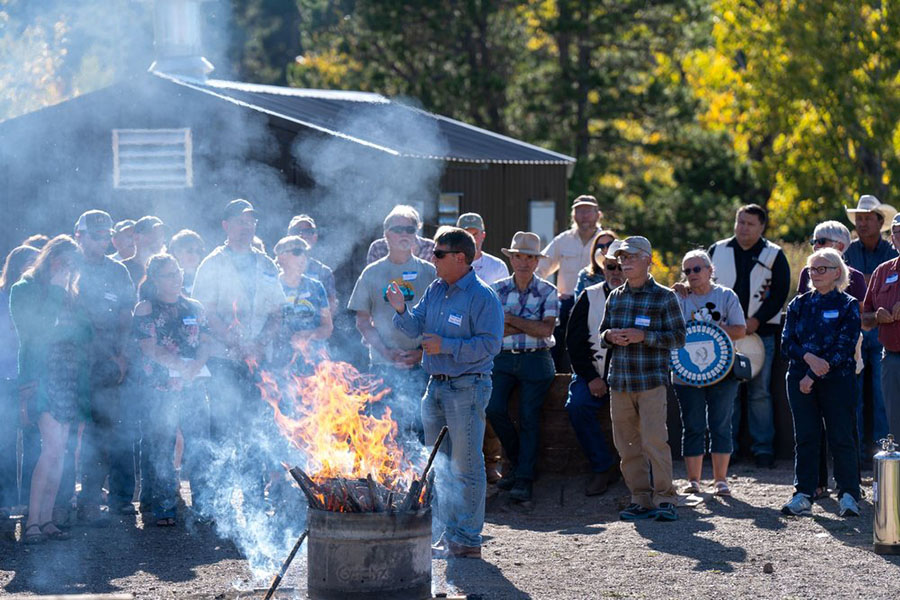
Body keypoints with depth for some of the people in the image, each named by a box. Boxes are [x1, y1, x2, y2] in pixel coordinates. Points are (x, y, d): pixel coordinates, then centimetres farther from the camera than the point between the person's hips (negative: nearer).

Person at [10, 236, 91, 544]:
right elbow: (32, 331, -9)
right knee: (53, 446, -17)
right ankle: (33, 521, -16)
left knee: (57, 451, 2)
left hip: (68, 379, 7)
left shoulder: (67, 294, 20)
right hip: (42, 376, -7)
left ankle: (46, 519, 4)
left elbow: (84, 333, 14)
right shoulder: (26, 289, 1)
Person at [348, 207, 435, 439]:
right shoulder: (372, 273, 7)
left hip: (421, 364, -1)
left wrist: (423, 351, -8)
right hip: (383, 367, 1)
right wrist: (385, 351, -6)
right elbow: (362, 320, 7)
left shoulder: (428, 272, 6)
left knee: (421, 425, -6)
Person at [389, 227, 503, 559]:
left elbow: (490, 344, -18)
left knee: (465, 466, -4)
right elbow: (416, 326, 14)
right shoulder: (436, 289, 12)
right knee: (438, 465, 13)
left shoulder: (482, 297, -12)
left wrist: (446, 346, -19)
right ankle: (448, 532, 23)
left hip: (467, 388, -8)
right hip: (436, 385, 8)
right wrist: (402, 310, -6)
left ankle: (467, 539, 2)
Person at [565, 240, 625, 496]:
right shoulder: (589, 297, 6)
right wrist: (590, 377, -8)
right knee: (577, 405, -26)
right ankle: (603, 467, -12)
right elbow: (574, 340, 3)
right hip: (594, 373, 1)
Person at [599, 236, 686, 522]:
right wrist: (610, 336, -3)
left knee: (654, 440, -12)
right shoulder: (615, 297, 14)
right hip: (619, 380, 5)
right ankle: (641, 499, 11)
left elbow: (678, 337, -4)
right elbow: (602, 333, 21)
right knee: (627, 443, 5)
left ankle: (664, 499, -5)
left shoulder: (664, 297, -1)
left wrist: (643, 336, -16)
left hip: (651, 380, -5)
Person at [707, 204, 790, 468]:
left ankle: (763, 448, 7)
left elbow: (779, 293, -1)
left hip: (761, 332, -2)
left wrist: (756, 320, -11)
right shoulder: (717, 251, 11)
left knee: (760, 392, 1)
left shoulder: (774, 255, 4)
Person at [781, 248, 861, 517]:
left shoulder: (848, 305, 0)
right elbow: (787, 342, 4)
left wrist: (814, 375, -13)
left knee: (841, 438, -4)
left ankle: (849, 495, 1)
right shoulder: (799, 304, 11)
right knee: (805, 437, 3)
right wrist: (809, 357, -16)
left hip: (837, 379, -3)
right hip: (800, 379, 3)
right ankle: (803, 496, 6)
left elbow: (844, 347, -8)